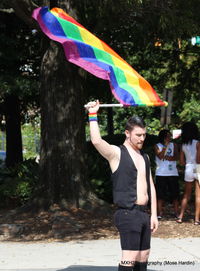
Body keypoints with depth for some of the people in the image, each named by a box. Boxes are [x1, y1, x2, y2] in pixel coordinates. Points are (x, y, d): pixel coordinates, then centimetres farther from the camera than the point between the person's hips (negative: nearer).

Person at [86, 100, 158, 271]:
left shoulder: (144, 157, 17)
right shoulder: (116, 153, -6)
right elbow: (97, 141, -25)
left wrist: (154, 214, 13)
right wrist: (93, 114, -21)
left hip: (144, 214, 8)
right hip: (127, 214, -8)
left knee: (143, 257, 11)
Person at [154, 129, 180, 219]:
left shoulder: (174, 145, 10)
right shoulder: (157, 146, 5)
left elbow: (176, 157, -2)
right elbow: (160, 156, -11)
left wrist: (166, 157, -15)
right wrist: (166, 145, -14)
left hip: (173, 173, 2)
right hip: (161, 174, -2)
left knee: (175, 194, 0)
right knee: (160, 195, -3)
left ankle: (176, 213, 4)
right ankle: (159, 213, 1)